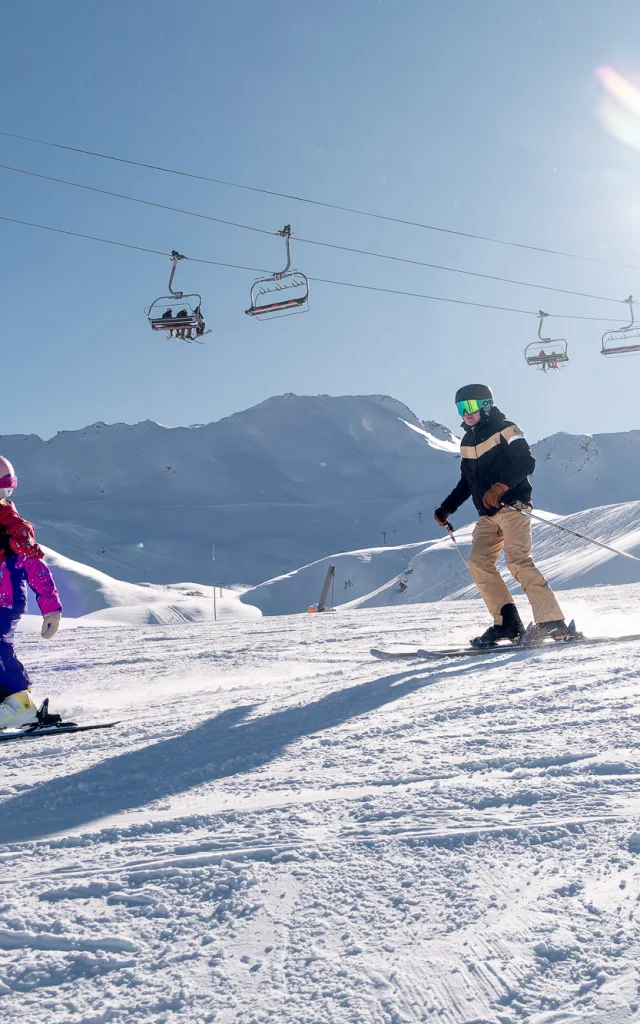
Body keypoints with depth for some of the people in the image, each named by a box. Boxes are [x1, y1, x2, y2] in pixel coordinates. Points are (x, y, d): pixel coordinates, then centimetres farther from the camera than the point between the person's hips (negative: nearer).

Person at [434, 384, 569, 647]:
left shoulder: (504, 429, -4)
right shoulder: (467, 442, 18)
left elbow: (526, 462, -16)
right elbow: (466, 482, 26)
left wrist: (500, 486, -29)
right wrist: (446, 508, 20)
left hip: (512, 507, -8)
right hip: (488, 515, 8)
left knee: (517, 560, -21)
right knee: (478, 563, -3)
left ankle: (552, 622, -21)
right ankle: (507, 623, -2)